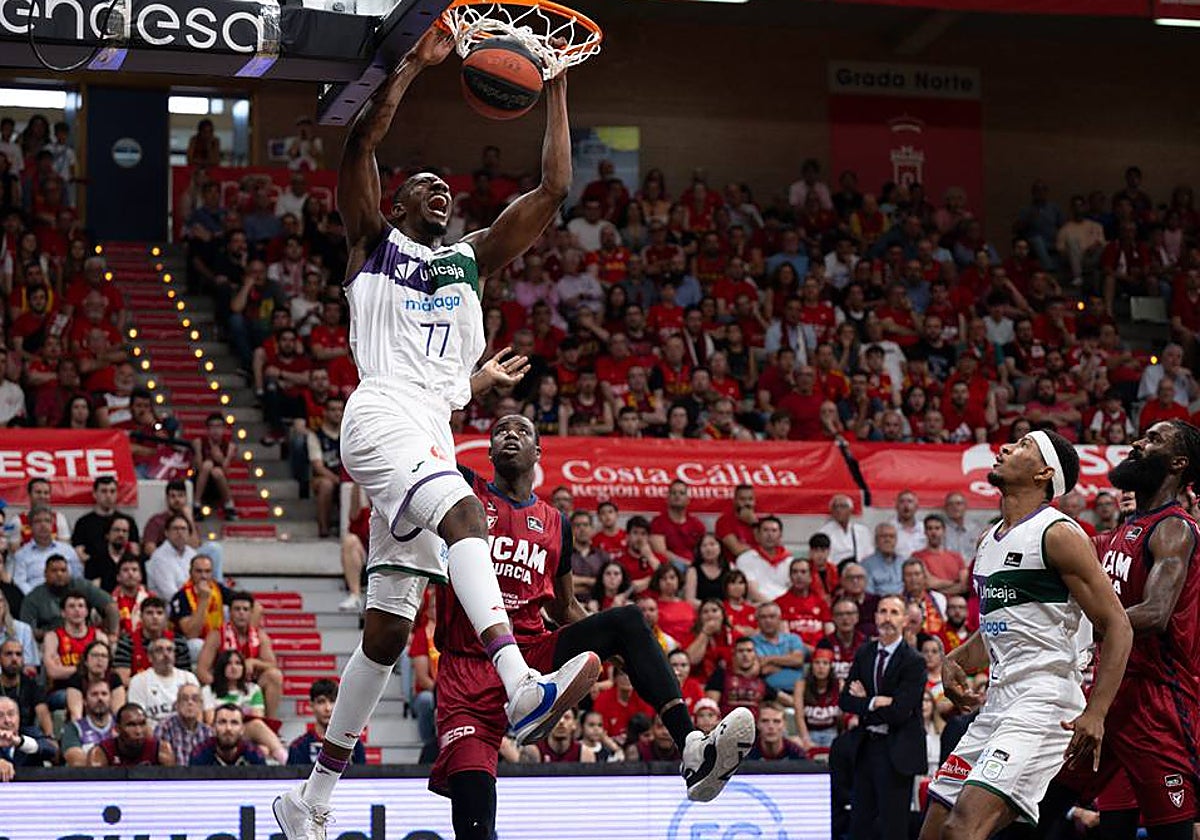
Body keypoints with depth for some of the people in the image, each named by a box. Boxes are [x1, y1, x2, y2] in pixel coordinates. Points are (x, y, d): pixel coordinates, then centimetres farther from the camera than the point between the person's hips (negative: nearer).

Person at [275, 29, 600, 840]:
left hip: (433, 438, 7)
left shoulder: (472, 259, 24)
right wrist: (415, 65, -8)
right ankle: (522, 689, -53)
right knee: (465, 514, -34)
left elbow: (553, 191, 18)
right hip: (381, 417, -7)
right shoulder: (374, 244, 12)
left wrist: (557, 89, 14)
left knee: (387, 633, 6)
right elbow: (360, 144, -4)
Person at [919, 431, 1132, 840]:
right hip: (998, 704, 9)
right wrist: (956, 662, 10)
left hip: (1043, 705, -9)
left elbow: (1117, 627, -11)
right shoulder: (988, 540, 18)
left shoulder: (1058, 534, -8)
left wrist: (1095, 714, -21)